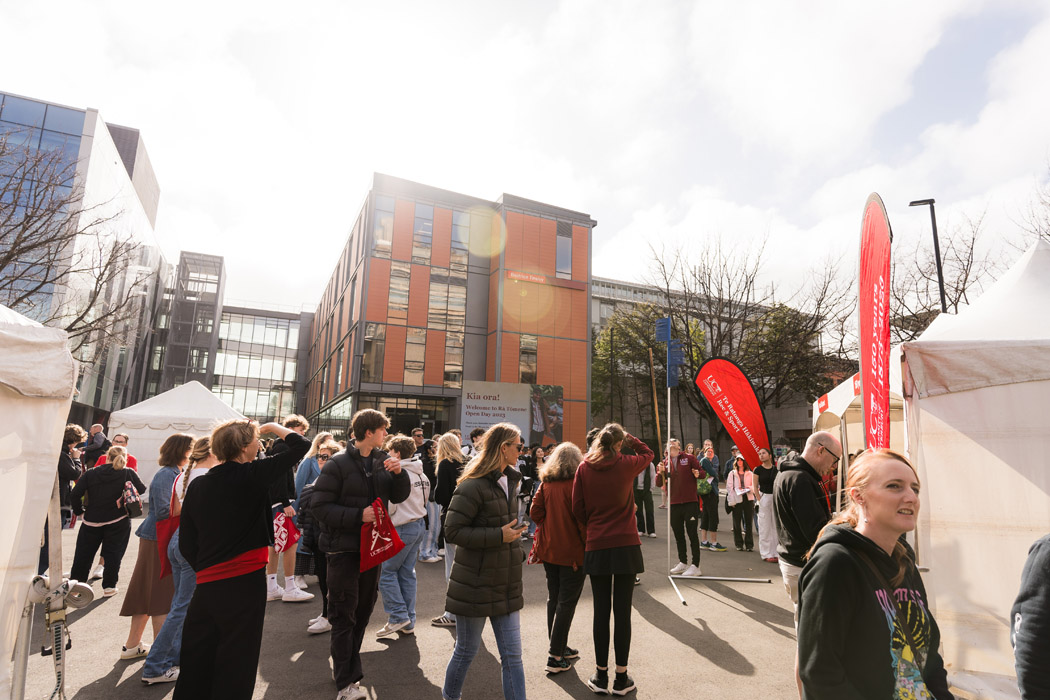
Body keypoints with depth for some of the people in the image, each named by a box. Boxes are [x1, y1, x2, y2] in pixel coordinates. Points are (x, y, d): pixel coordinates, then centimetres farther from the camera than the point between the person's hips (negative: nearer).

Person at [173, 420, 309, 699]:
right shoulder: (251, 475, -12)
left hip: (205, 585, 6)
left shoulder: (197, 485, 5)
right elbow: (301, 446, -11)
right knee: (234, 673, 8)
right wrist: (274, 427, 5)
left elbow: (186, 544, 9)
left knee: (194, 671, 18)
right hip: (245, 583, -5)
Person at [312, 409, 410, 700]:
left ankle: (344, 661, 37)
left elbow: (399, 496, 4)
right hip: (344, 548, -6)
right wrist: (358, 515, -24)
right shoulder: (338, 464, -14)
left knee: (364, 608, 18)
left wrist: (398, 473, -14)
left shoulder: (383, 461, 2)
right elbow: (320, 506, -16)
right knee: (344, 615, 3)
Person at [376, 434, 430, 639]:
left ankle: (398, 617, 2)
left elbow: (390, 505, -16)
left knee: (387, 571, 2)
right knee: (407, 572, 13)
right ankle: (409, 622, 17)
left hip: (403, 528, -8)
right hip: (419, 524, 9)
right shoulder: (422, 474, 10)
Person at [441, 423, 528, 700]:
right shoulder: (473, 486, -19)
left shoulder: (508, 482, 8)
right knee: (466, 651, 12)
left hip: (506, 585, 7)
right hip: (475, 585, -7)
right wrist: (499, 536, -23)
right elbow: (452, 531, -21)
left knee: (512, 657, 8)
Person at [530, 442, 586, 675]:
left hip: (549, 549, 6)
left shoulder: (546, 482, 2)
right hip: (572, 551, -5)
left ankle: (559, 647, 30)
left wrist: (549, 528, 9)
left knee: (553, 598, 18)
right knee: (567, 601, 3)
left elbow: (535, 512, -2)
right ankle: (555, 656, 6)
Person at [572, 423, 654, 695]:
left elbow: (577, 508, 0)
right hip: (626, 545, -1)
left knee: (601, 611, 10)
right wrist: (629, 439, 15)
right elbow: (648, 454, 17)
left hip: (596, 547, 1)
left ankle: (601, 676, 20)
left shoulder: (584, 467, -3)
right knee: (622, 611, 6)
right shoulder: (627, 465, -5)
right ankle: (621, 678, 16)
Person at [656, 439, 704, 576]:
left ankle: (695, 566, 4)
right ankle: (682, 563, 27)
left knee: (692, 533, -2)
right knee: (678, 534, 13)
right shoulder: (664, 463, 10)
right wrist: (660, 472, -14)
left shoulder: (689, 458, 2)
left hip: (690, 502, -4)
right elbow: (659, 483, 5)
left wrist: (697, 474, -22)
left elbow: (703, 473, 1)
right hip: (674, 504, 4)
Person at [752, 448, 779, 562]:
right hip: (764, 497, -3)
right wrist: (760, 500, -9)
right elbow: (755, 487, -1)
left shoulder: (776, 469, 4)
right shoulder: (758, 469, -3)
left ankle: (774, 553, 17)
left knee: (776, 526, 7)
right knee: (765, 527, 1)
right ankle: (766, 554, 8)